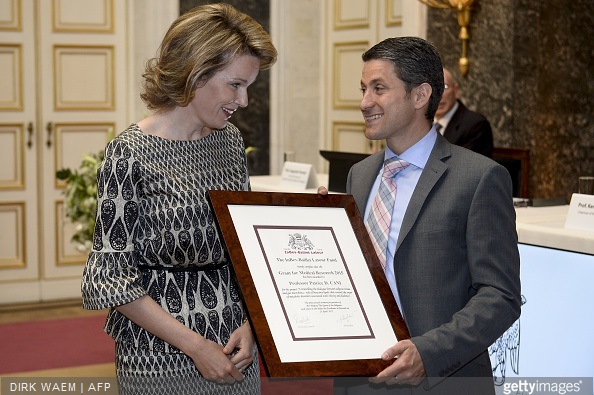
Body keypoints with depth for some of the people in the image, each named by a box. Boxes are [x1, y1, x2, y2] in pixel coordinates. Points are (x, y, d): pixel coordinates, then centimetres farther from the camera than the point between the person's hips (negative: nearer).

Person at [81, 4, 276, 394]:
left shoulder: (231, 140, 5)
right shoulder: (130, 154, -14)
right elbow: (112, 279, -13)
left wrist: (249, 323, -4)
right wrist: (194, 345, -15)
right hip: (160, 359, -5)